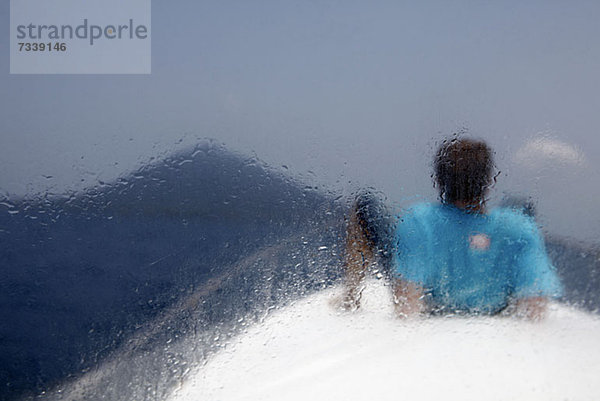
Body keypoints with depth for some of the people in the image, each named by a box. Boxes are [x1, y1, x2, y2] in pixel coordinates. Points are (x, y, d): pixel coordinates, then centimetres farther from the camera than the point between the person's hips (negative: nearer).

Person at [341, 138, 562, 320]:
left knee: (366, 202, 8)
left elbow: (406, 307, -42)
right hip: (491, 311, 2)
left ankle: (351, 298, 22)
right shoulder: (521, 229, -32)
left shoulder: (417, 222, -38)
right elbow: (535, 311, -32)